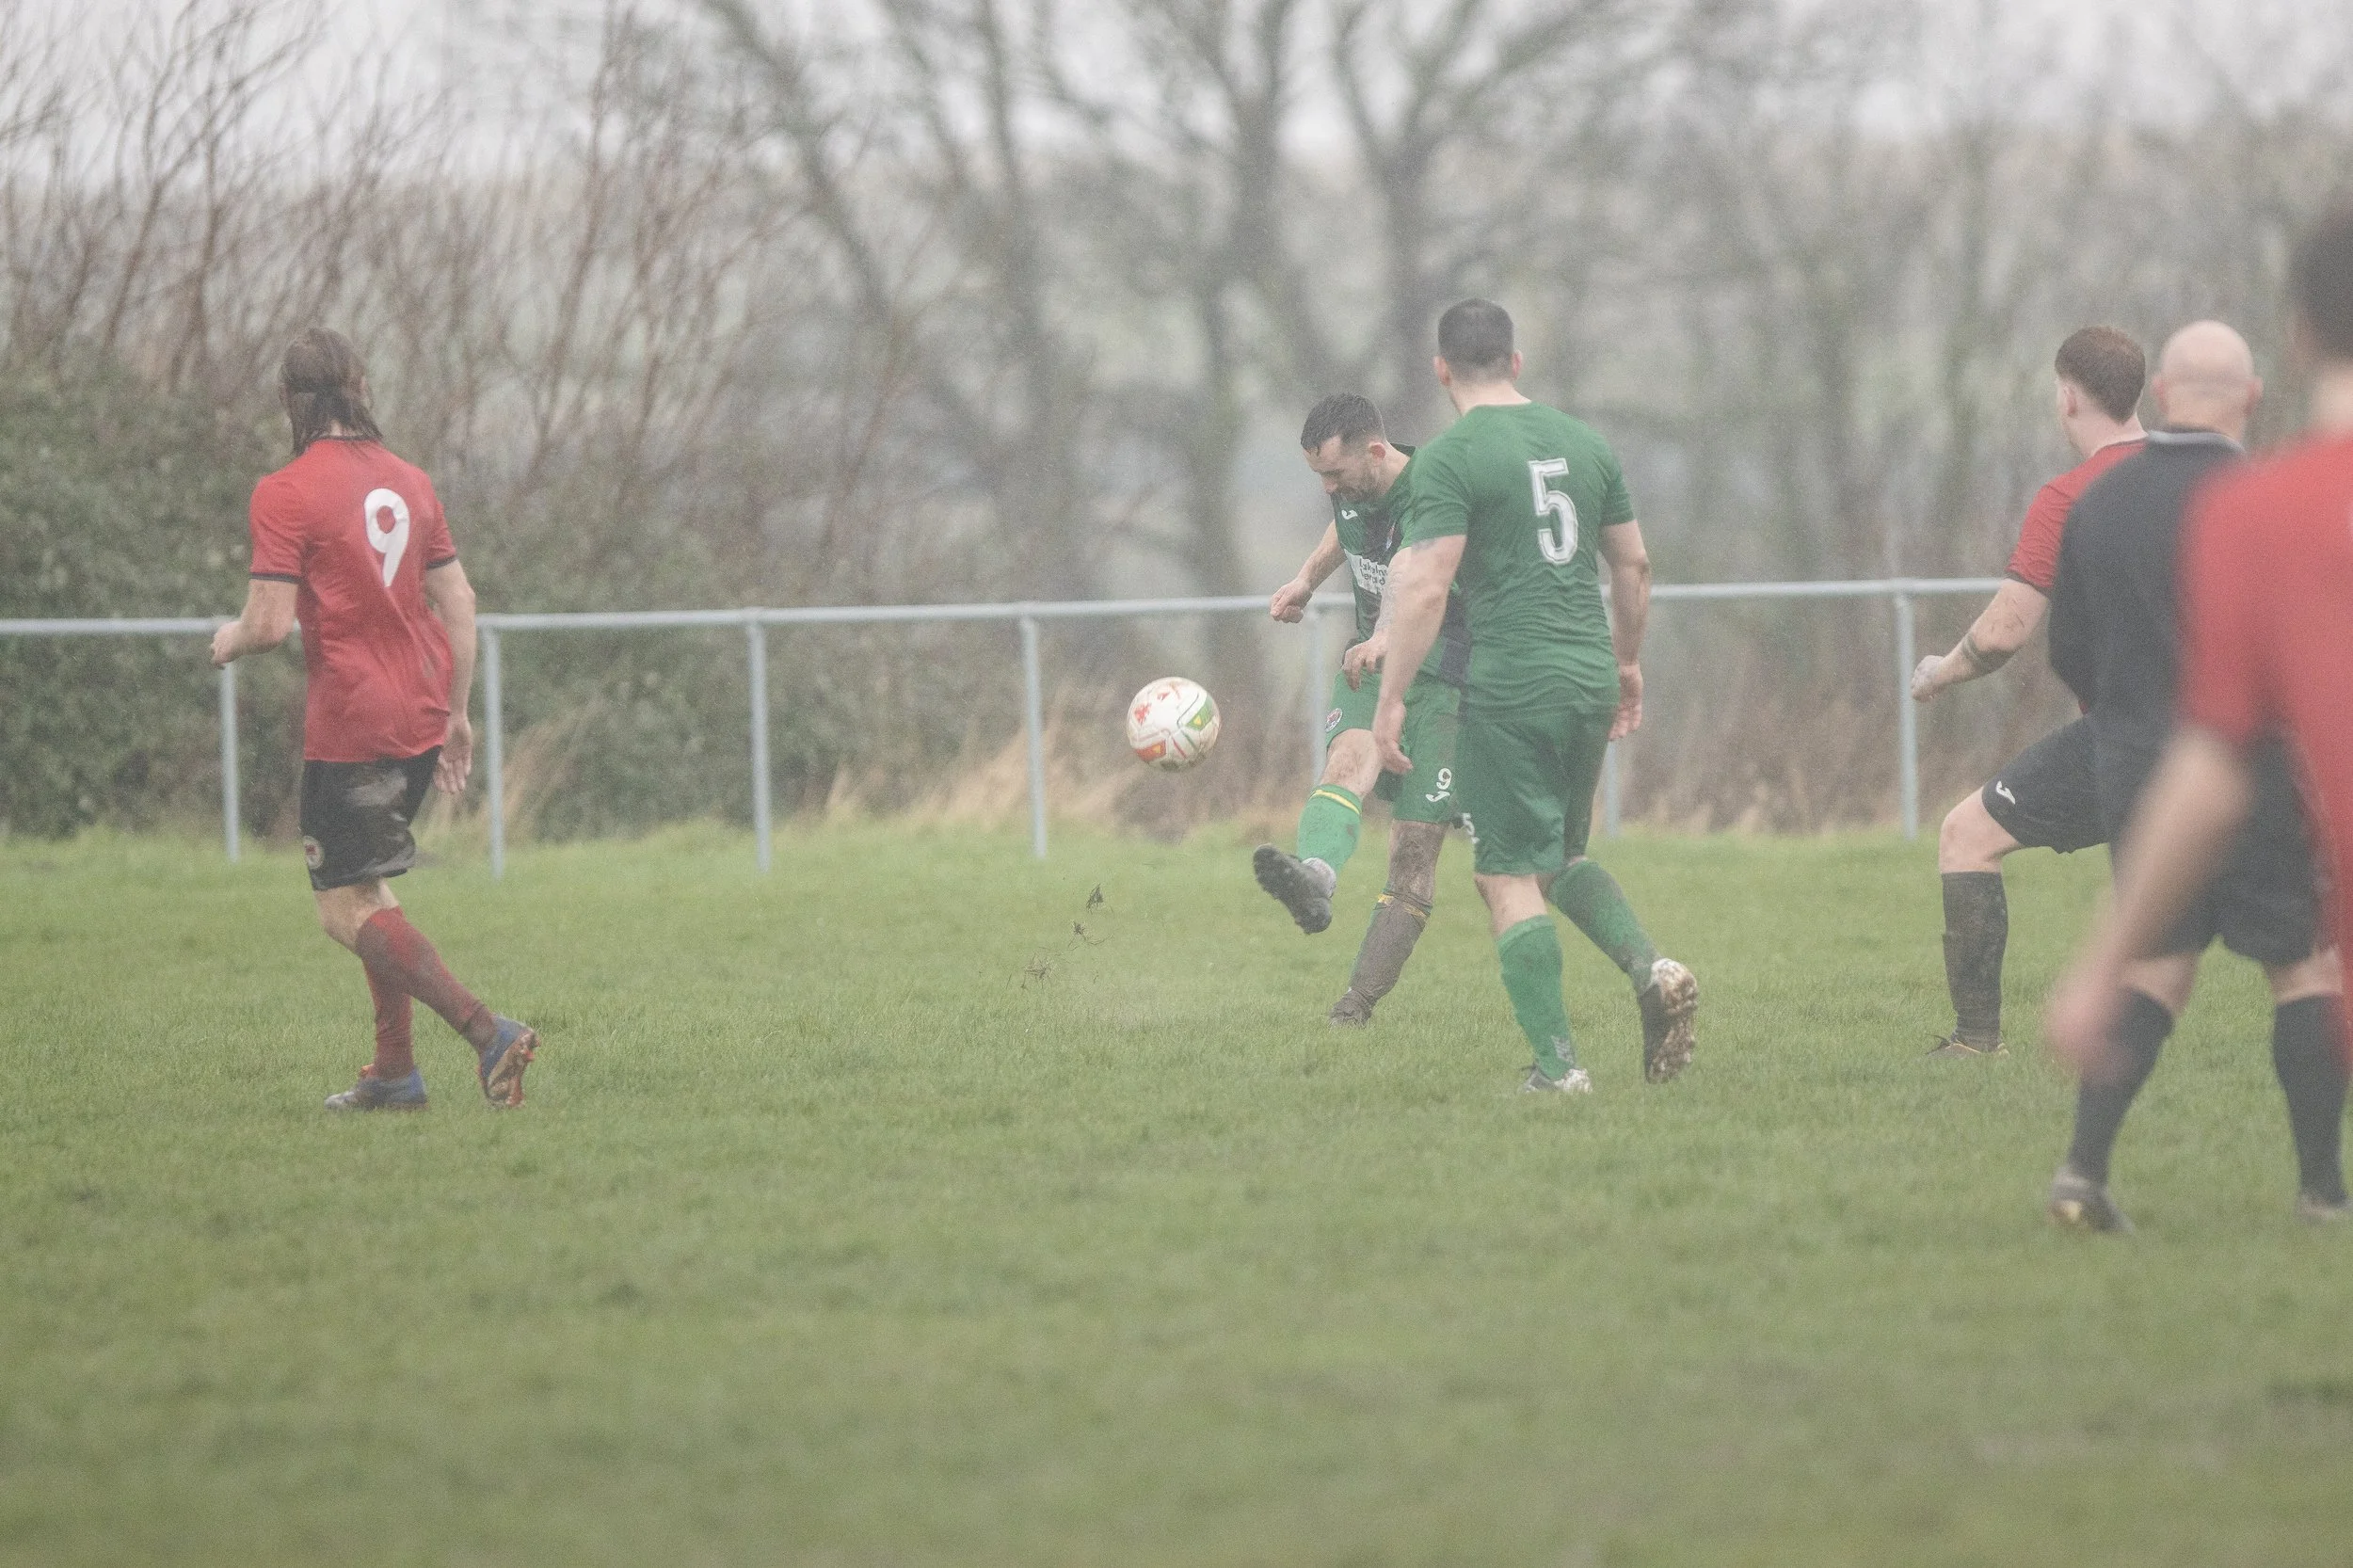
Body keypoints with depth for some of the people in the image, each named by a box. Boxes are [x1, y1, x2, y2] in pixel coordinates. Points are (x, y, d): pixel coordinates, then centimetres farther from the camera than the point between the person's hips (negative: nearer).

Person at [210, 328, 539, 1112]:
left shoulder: (284, 494, -12)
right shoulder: (408, 482, 9)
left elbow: (270, 624, -16)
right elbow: (458, 601, 12)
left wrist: (230, 640, 6)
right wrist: (456, 712, 20)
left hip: (349, 724, -7)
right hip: (421, 716, 7)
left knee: (347, 910, -3)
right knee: (366, 884, 21)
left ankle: (484, 1029, -20)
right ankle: (393, 1071, 19)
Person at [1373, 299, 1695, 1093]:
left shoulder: (1449, 459, -9)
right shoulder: (1584, 444, 11)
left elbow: (1425, 588, -16)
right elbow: (1634, 565, 16)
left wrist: (1391, 697, -10)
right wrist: (1626, 662, 28)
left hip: (1507, 692, -6)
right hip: (1590, 684, 6)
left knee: (1510, 880, 0)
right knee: (1562, 856, 22)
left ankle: (1558, 1066, -6)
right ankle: (1652, 969, -3)